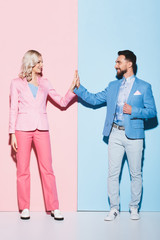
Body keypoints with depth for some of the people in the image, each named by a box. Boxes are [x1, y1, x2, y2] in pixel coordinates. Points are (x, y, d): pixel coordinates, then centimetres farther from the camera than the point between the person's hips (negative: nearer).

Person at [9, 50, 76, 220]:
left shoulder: (44, 83, 15)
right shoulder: (17, 83, 8)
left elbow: (62, 102, 13)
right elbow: (13, 109, 5)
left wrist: (72, 89, -3)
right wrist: (12, 134, -1)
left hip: (41, 129, 2)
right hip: (23, 128, -2)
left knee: (47, 168, -3)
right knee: (23, 169, 0)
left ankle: (53, 208, 3)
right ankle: (24, 208, 10)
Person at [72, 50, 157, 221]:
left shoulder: (144, 87, 3)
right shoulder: (112, 86, 15)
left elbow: (152, 111, -1)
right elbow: (93, 99, 15)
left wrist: (133, 111, -14)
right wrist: (78, 88, 5)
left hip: (133, 135, -3)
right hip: (115, 134, 3)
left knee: (135, 173, 4)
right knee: (113, 173, 2)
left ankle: (134, 208, 18)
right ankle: (114, 208, 12)